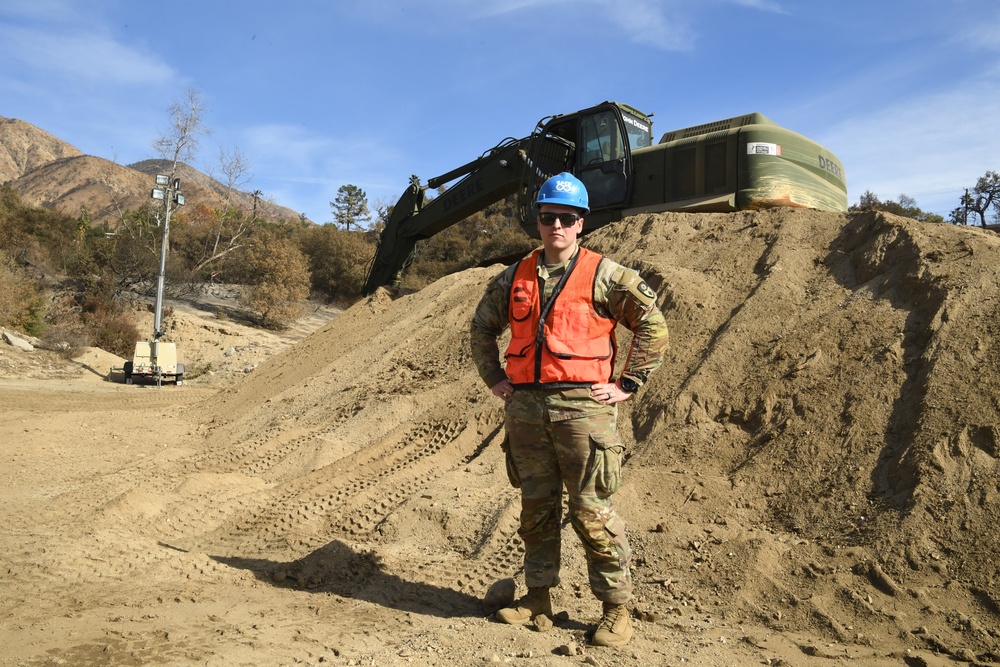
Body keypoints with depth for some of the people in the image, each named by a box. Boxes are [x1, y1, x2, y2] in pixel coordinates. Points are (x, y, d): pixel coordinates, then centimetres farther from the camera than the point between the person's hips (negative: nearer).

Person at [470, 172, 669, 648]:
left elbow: (653, 326, -1)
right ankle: (538, 595, 27)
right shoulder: (515, 278, 12)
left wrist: (627, 384, -4)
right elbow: (482, 326, 25)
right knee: (536, 507, 13)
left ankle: (616, 608, 13)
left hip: (581, 406, -4)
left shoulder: (604, 275, -1)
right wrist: (493, 378, 15)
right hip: (524, 407, 5)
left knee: (591, 511, -1)